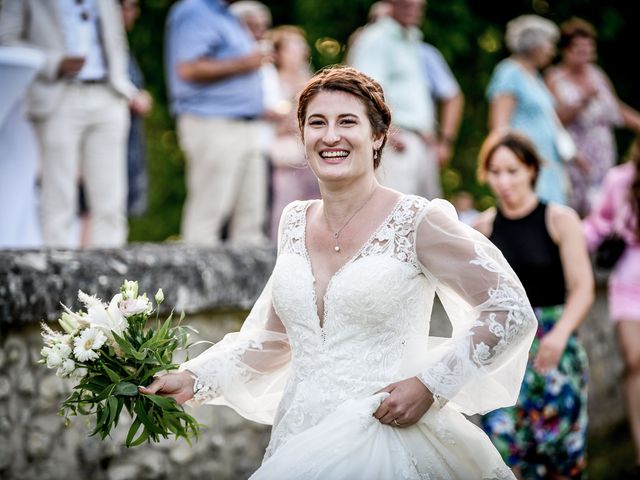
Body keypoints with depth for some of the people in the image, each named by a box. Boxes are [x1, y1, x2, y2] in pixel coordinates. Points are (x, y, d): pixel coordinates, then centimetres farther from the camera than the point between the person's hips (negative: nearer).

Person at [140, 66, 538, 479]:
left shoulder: (416, 221, -7)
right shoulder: (295, 222, 10)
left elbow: (512, 312, -5)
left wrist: (430, 384, -11)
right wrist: (194, 379, 9)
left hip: (383, 440, -5)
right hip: (297, 444, 5)